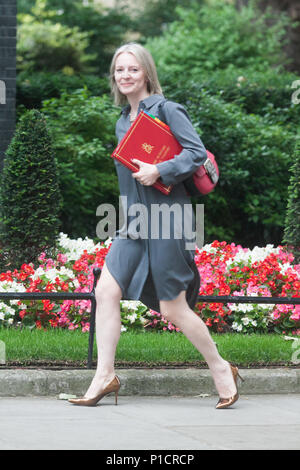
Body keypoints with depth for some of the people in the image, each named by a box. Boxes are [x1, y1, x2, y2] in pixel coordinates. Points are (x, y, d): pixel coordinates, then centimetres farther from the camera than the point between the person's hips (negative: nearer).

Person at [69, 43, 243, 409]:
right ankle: (105, 375, 0)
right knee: (106, 290, -6)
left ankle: (221, 371, 14)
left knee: (173, 309, -3)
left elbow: (197, 152, -12)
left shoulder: (166, 110, -6)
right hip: (133, 221, 7)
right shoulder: (123, 121, 16)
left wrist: (159, 171, -23)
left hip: (166, 219, -7)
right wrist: (127, 219, 15)